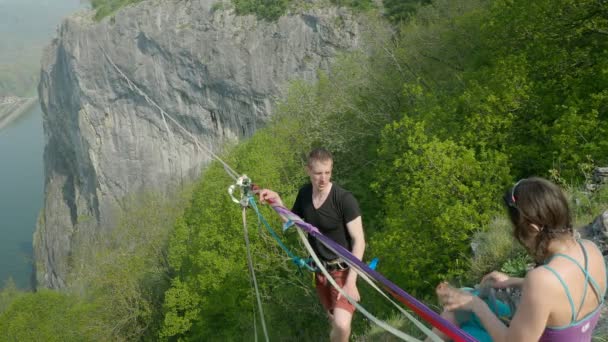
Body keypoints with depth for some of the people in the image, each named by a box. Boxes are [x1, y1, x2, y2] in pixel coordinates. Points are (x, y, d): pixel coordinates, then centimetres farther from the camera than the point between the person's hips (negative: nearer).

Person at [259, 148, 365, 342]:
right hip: (320, 268, 5)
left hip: (343, 268, -5)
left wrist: (351, 281, -24)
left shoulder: (344, 200, -22)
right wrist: (278, 204, -9)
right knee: (333, 319, 19)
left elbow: (359, 241, -19)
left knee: (342, 325, -21)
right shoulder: (304, 194, -4)